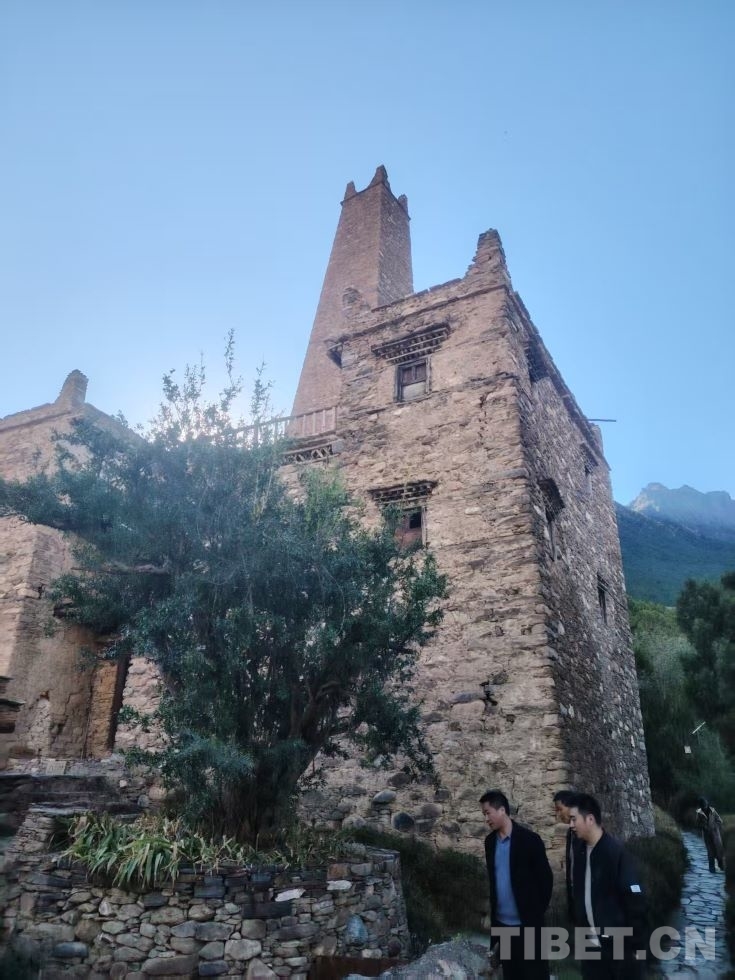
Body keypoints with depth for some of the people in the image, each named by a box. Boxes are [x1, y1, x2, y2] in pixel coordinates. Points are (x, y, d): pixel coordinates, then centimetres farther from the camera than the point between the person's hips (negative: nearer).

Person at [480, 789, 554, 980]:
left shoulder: (529, 839, -13)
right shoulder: (490, 841, 5)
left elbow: (546, 877, -8)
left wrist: (538, 910, -5)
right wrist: (492, 911, 12)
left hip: (527, 921, -5)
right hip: (502, 921, 5)